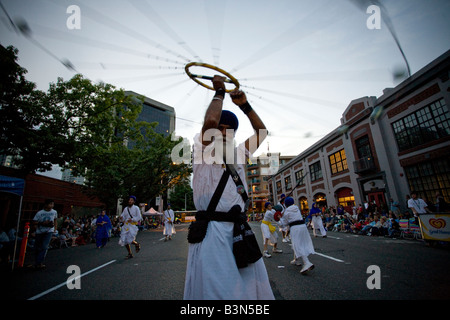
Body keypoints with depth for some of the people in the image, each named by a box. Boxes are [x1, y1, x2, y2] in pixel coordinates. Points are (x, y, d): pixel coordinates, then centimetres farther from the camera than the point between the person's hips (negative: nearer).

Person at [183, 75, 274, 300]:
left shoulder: (239, 153, 18)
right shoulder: (202, 149, 1)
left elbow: (261, 131, 23)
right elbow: (210, 120, -18)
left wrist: (244, 105, 14)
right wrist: (219, 92, -1)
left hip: (240, 231, 6)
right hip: (211, 232, -6)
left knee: (255, 290, 12)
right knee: (215, 292, -3)